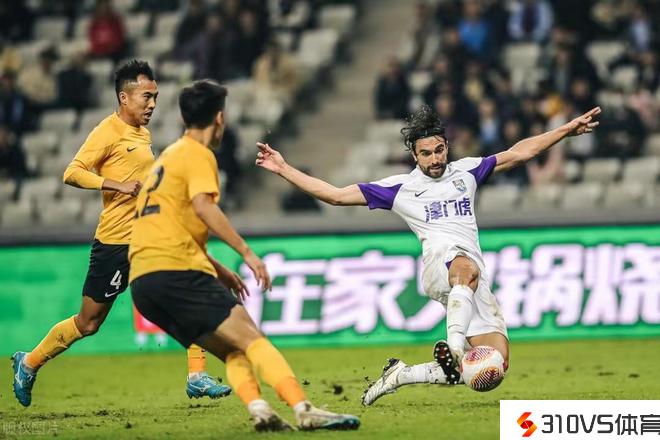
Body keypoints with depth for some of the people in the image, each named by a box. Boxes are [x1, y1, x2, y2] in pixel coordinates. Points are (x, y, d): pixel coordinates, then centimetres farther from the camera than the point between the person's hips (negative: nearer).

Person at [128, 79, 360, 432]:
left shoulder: (169, 156, 27)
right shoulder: (198, 155, -1)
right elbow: (203, 207, -18)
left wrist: (218, 270, 30)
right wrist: (247, 253, -17)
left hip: (143, 282, 9)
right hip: (175, 270, -9)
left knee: (233, 350, 7)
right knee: (250, 337, -15)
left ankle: (258, 409, -15)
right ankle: (304, 411, -27)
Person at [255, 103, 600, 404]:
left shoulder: (465, 171, 22)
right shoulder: (400, 188, 13)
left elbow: (518, 153, 26)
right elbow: (336, 195, 14)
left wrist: (567, 130, 22)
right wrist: (284, 169, 9)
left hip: (476, 278, 4)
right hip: (438, 264, -4)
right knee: (467, 268, -43)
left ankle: (401, 375, 4)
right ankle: (453, 348, -51)